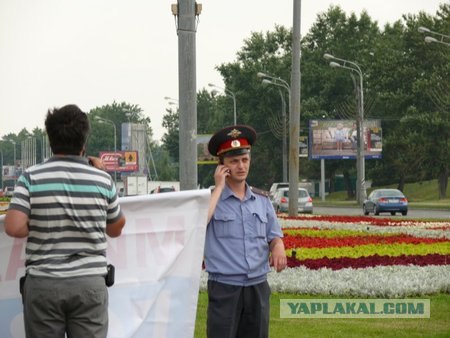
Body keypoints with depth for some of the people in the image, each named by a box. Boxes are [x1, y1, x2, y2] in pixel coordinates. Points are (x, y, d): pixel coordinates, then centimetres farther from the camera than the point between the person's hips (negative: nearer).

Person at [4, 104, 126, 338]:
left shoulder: (32, 177, -4)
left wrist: (39, 228, 6)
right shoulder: (102, 180, 1)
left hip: (43, 283, -1)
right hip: (90, 283, 1)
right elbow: (115, 229, 15)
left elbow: (14, 227, -15)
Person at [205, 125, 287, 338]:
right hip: (224, 287, -4)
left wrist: (278, 247, -9)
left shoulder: (262, 200, 12)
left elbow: (274, 235, 16)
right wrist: (219, 187, -13)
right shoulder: (210, 198, -1)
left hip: (258, 286, 4)